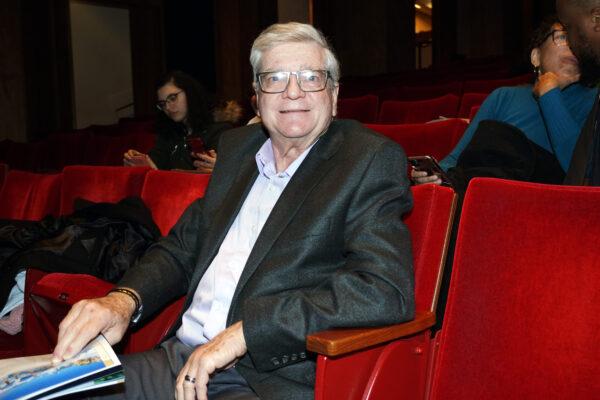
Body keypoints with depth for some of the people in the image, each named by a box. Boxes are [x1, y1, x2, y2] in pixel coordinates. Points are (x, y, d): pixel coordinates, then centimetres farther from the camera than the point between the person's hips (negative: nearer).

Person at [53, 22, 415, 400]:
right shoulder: (237, 147, 14)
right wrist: (125, 298, -4)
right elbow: (182, 248, 18)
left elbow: (387, 291, -18)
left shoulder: (370, 160, -5)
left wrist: (245, 331, -21)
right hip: (180, 359, 7)